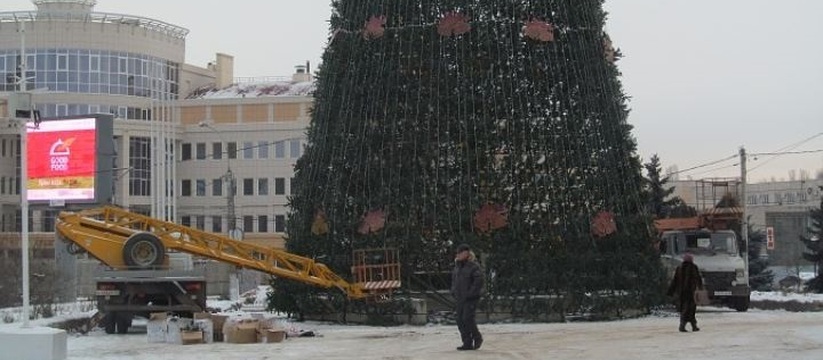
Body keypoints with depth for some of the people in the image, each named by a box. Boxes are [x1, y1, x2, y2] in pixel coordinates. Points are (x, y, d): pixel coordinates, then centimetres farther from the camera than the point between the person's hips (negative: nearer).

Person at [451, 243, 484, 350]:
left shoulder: (473, 266, -11)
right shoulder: (458, 266, 13)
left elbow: (479, 281, -17)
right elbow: (454, 280, 25)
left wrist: (471, 293, -19)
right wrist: (453, 292, 14)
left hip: (470, 298, -8)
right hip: (460, 298, 8)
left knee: (467, 318, -14)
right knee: (460, 321, 4)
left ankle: (477, 338, 8)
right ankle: (467, 343, 9)